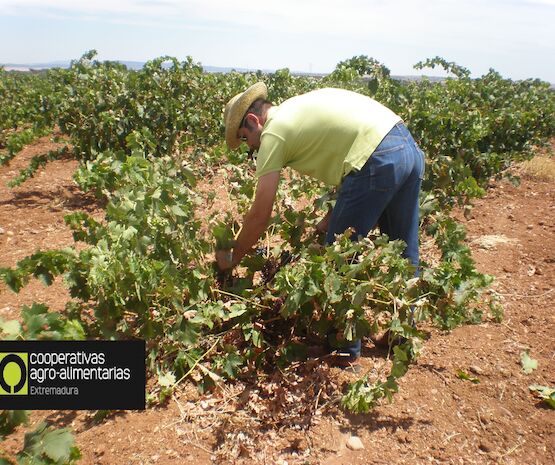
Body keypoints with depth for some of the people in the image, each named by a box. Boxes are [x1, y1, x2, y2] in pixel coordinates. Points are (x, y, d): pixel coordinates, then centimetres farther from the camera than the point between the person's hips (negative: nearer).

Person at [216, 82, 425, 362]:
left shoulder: (273, 133, 1)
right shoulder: (299, 109, 25)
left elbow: (259, 217, 1)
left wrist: (232, 259, 15)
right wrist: (332, 218, 20)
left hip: (377, 160, -10)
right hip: (410, 148, 10)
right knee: (404, 253, 21)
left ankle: (344, 346, 23)